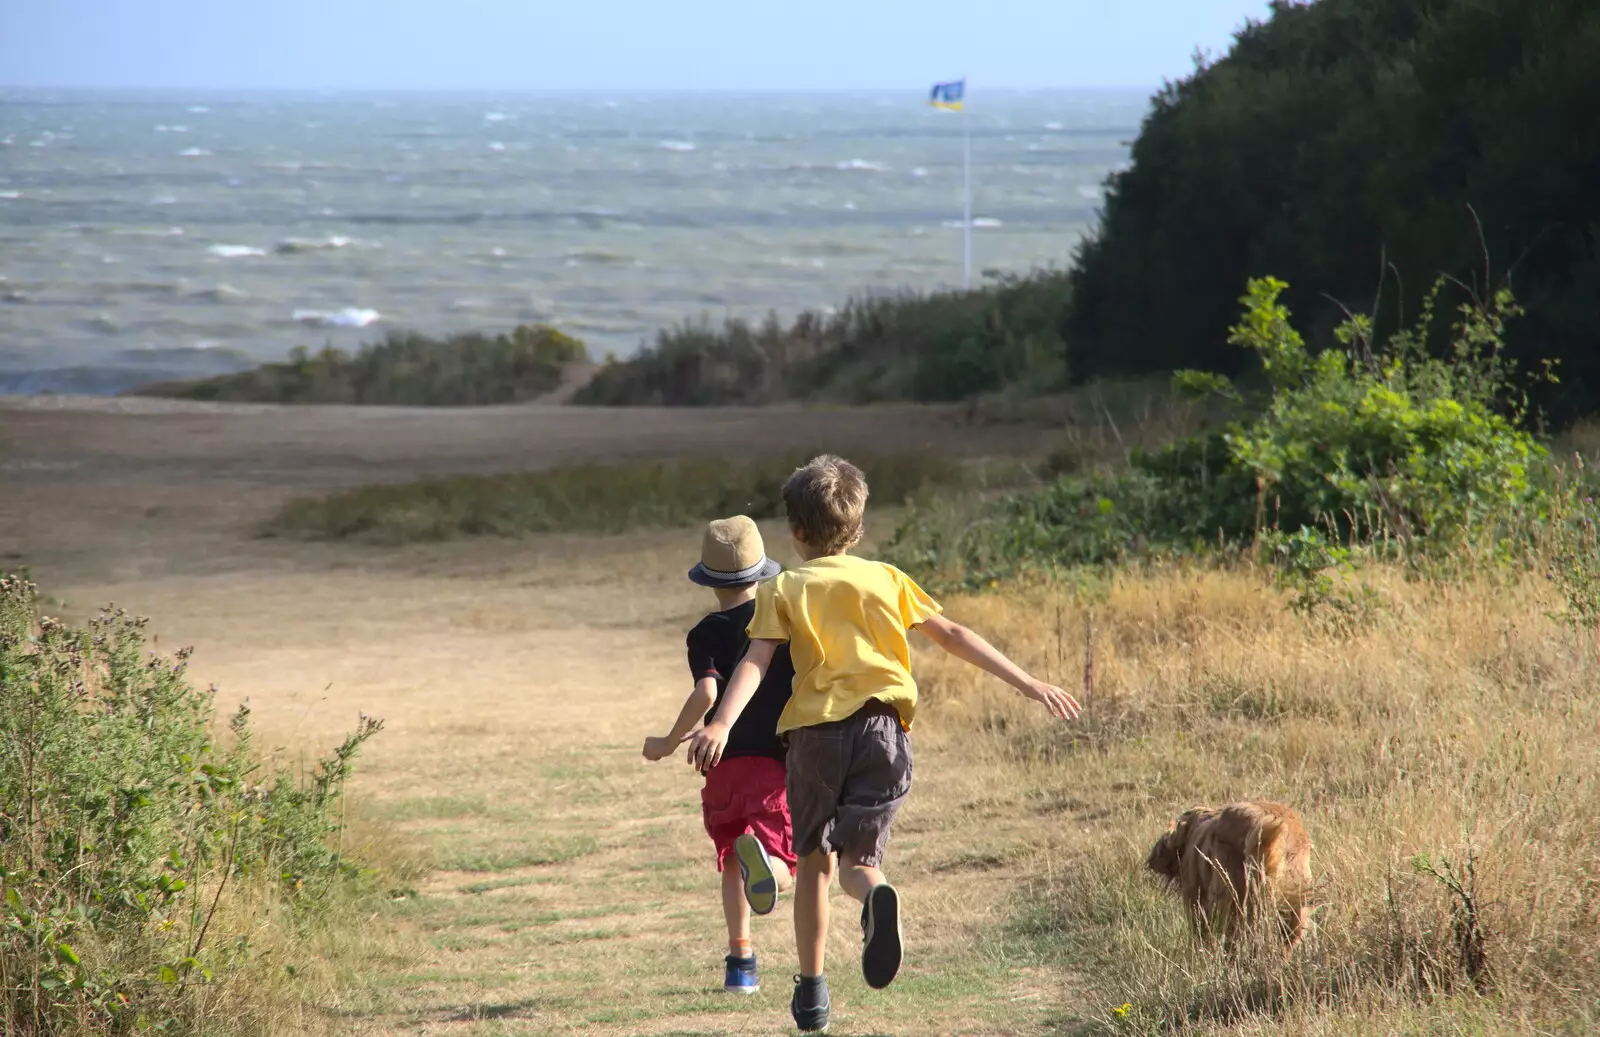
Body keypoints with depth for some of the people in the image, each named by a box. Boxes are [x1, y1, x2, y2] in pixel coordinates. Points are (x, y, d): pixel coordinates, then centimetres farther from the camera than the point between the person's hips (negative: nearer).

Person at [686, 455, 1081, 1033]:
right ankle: (876, 897, -34)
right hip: (884, 727, 1)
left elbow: (756, 662, -5)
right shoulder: (886, 579, 17)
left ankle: (811, 988, 16)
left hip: (815, 730, -1)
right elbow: (953, 637, 15)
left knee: (814, 859, 17)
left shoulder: (783, 590, 11)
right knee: (857, 857, 4)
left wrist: (721, 725, -16)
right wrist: (1028, 685, 18)